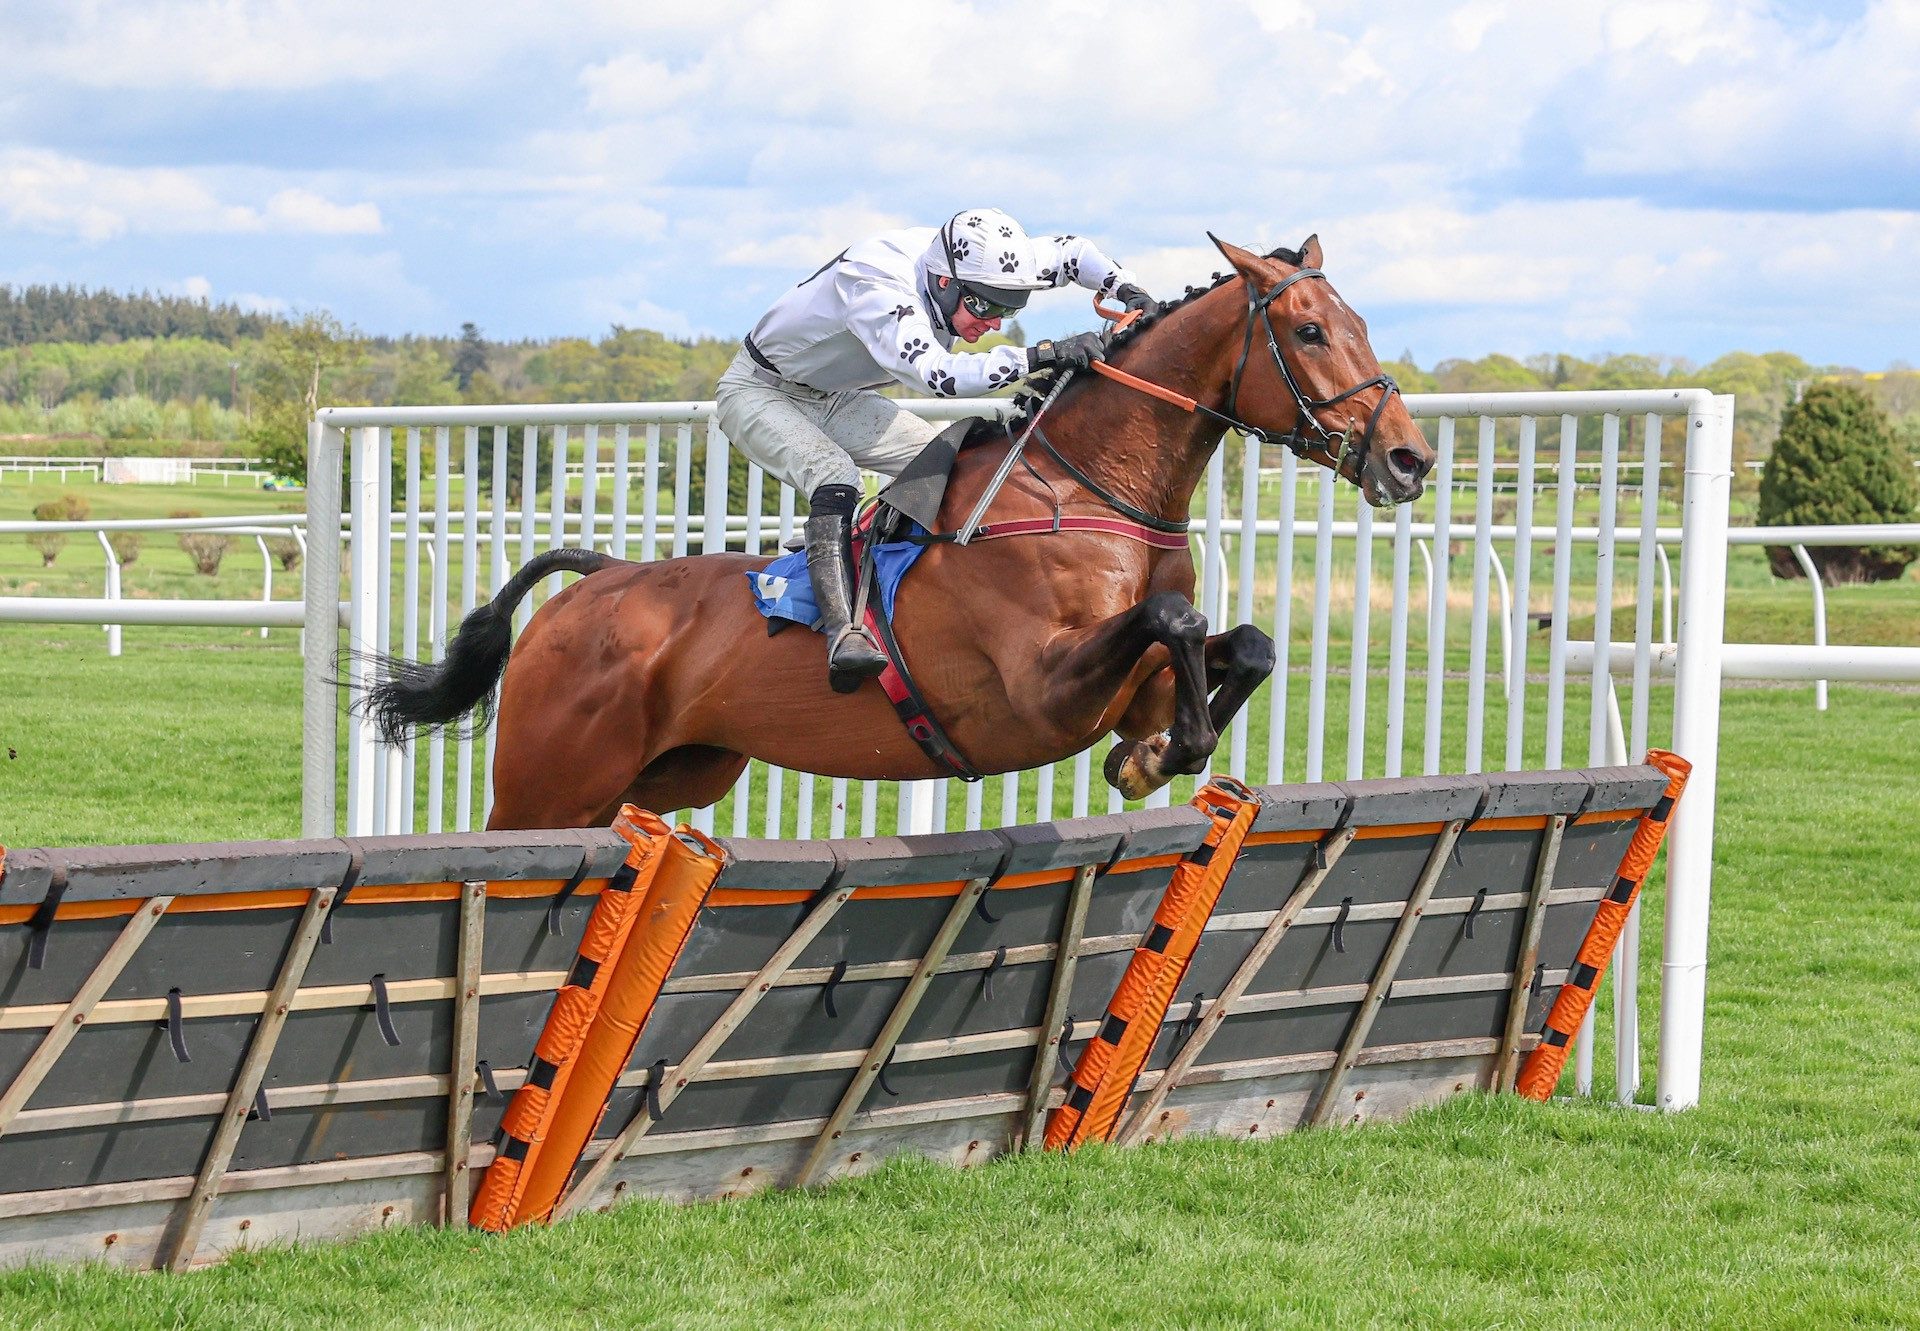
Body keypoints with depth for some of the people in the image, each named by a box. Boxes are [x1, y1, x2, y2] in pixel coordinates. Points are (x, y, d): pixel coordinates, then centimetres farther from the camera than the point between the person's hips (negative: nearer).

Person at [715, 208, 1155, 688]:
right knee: (835, 475, -35)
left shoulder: (971, 262, -16)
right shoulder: (876, 284, -40)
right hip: (759, 392, -8)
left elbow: (1074, 252, -2)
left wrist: (1130, 292, -20)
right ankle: (842, 634, -42)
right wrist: (1043, 355, -55)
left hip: (838, 400, 8)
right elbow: (938, 373, -53)